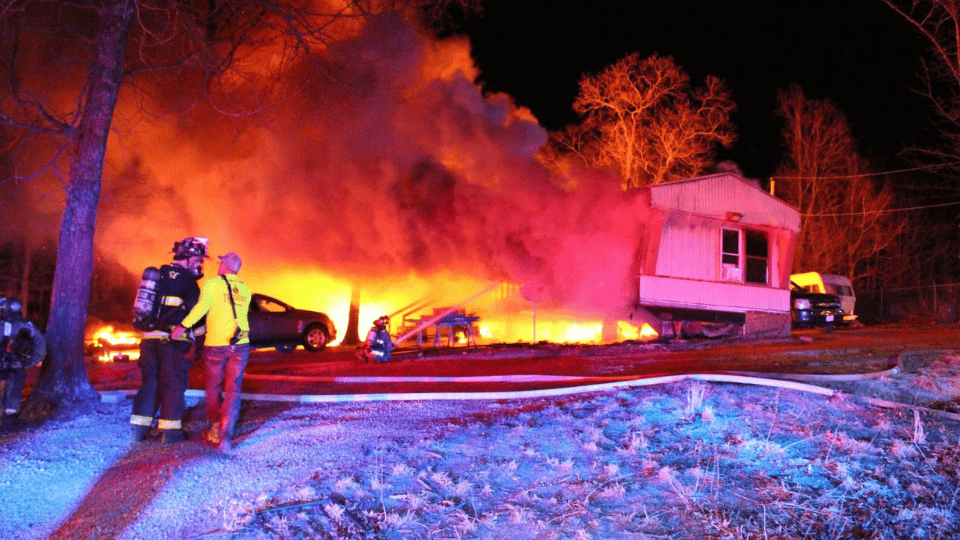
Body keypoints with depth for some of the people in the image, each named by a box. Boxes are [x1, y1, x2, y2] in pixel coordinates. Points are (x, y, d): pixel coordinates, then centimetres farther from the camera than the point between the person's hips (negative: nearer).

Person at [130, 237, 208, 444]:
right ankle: (171, 431, 4)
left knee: (149, 382, 13)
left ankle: (139, 430, 12)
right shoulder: (186, 279, -7)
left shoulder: (158, 276, 17)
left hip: (149, 337, 7)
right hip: (173, 341, -7)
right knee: (173, 384, 1)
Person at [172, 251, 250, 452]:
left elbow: (202, 306, -20)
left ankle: (216, 430, 27)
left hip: (215, 345, -3)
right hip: (240, 345, 3)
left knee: (213, 389, 15)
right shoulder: (245, 289, 11)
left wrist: (183, 325, -19)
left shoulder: (212, 284, -4)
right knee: (233, 391, 4)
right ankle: (226, 436, -8)